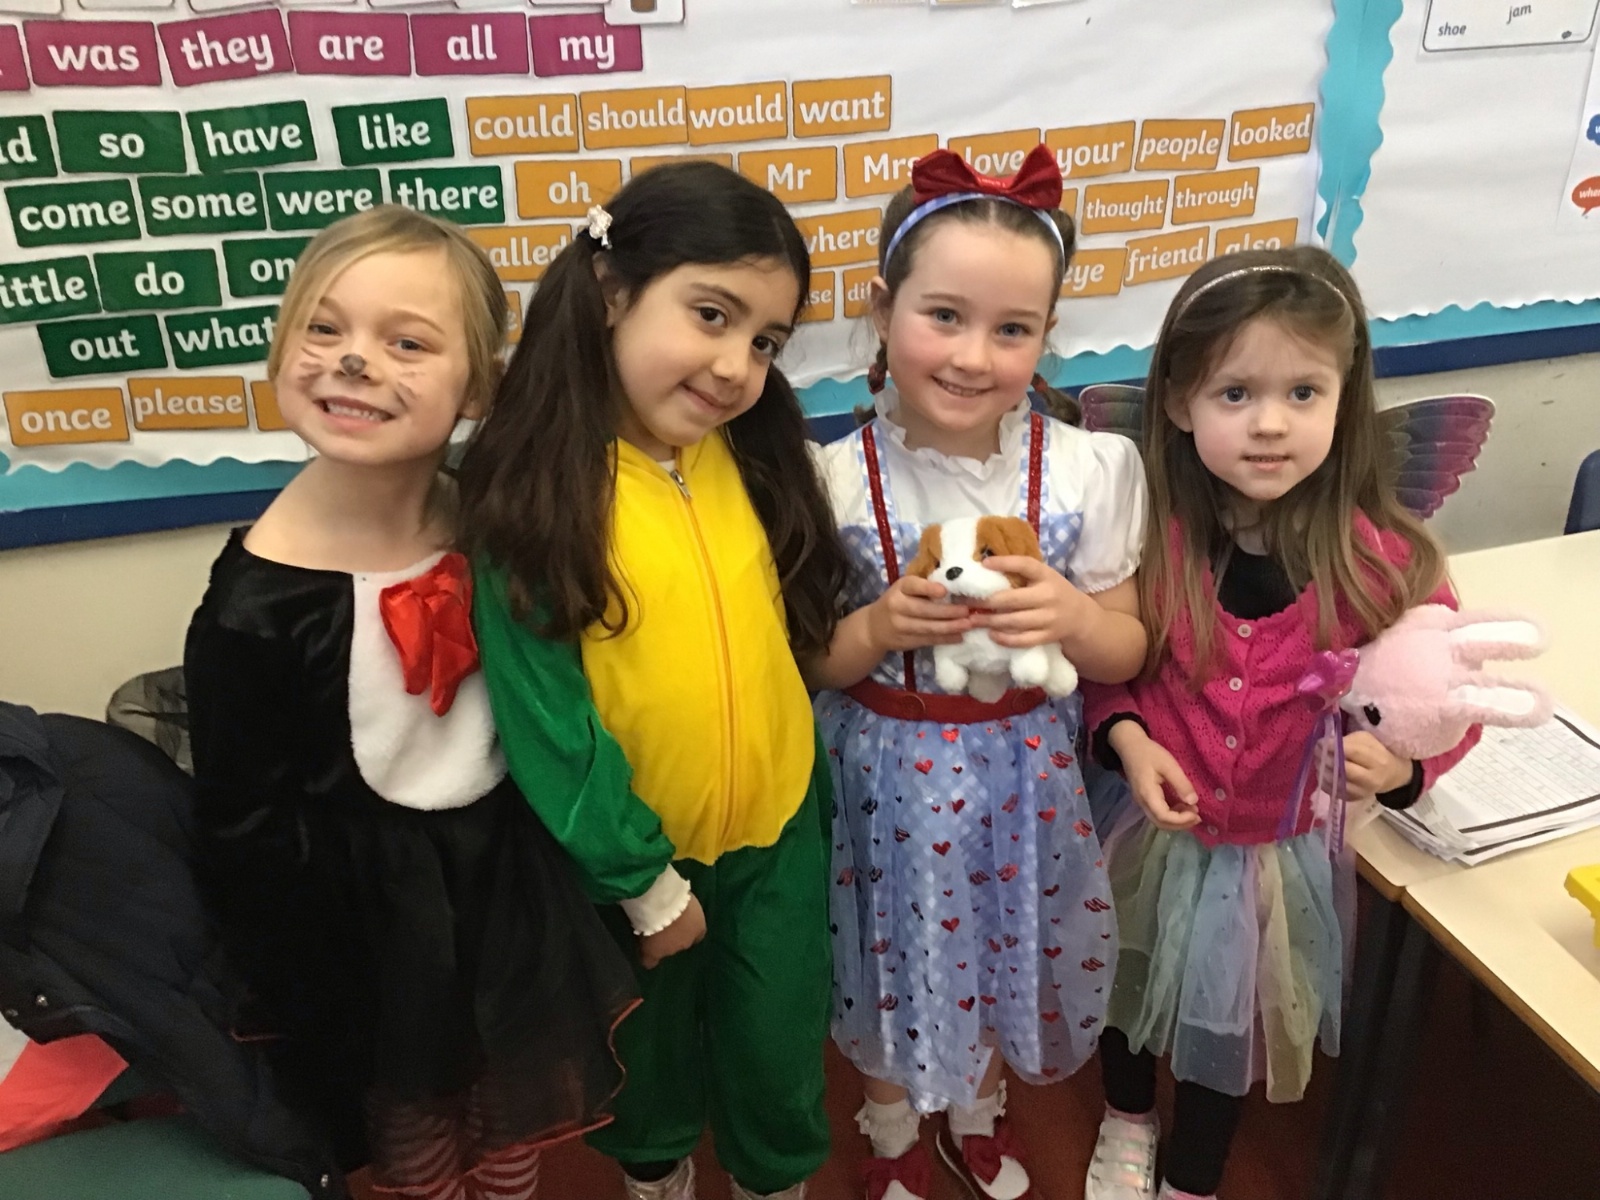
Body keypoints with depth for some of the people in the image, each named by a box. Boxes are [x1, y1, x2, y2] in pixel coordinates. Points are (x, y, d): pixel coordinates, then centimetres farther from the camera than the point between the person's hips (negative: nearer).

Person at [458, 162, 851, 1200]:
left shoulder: (754, 455, -8)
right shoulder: (533, 493, -22)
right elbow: (542, 711, -19)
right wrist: (645, 878, -14)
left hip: (779, 829, 3)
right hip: (629, 850, -3)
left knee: (780, 1057, 20)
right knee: (649, 1054, 24)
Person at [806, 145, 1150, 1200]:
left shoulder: (1088, 470, -12)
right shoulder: (835, 483, -16)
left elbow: (1128, 652, -3)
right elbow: (800, 665, -7)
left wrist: (1071, 616, -24)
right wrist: (881, 626, -26)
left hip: (1024, 776, 2)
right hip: (887, 779, -1)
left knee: (1004, 950, 24)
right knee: (894, 964, 20)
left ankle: (980, 1112, 57)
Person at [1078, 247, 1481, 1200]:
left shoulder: (1385, 560, -21)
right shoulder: (1147, 534, -19)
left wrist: (1404, 760, -27)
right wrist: (1126, 737, -21)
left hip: (1280, 856, 0)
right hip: (1151, 830, 1)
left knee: (1229, 1024, 23)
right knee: (1132, 997, 26)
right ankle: (1128, 1124, 60)